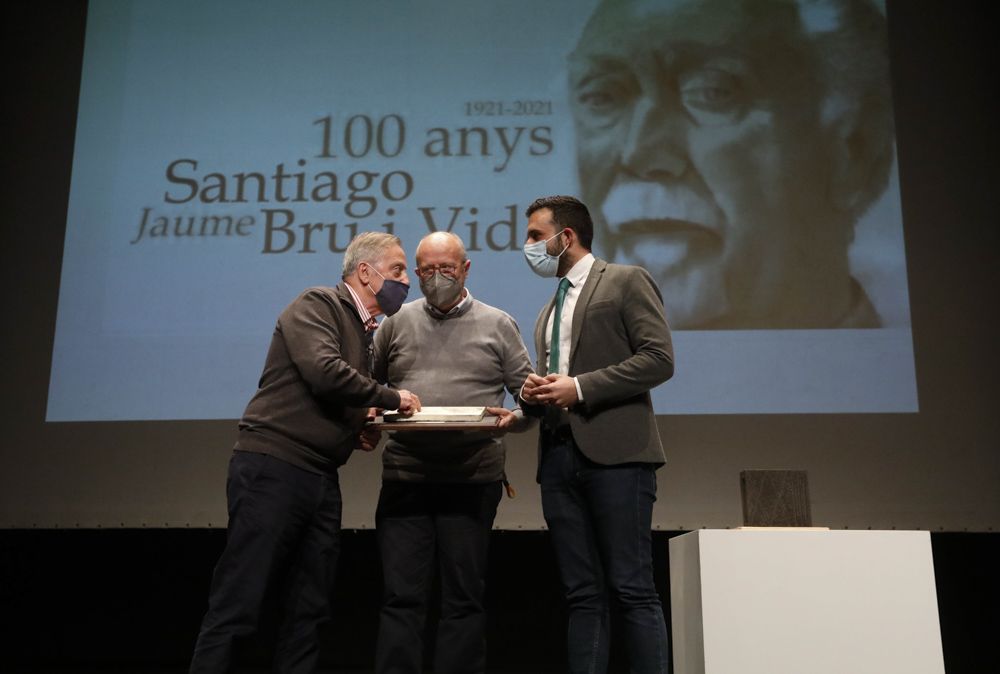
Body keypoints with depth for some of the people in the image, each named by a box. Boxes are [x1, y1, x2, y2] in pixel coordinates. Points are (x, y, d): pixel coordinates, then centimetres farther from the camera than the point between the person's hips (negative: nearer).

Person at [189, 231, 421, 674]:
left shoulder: (364, 332, 19)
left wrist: (362, 429, 5)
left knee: (308, 612, 10)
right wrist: (392, 399, -9)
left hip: (321, 479, 9)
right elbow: (324, 372, -22)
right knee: (238, 606, -6)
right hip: (272, 467, -9)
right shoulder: (317, 304, -5)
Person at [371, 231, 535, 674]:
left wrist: (516, 418, -14)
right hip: (405, 476, 1)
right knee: (401, 595, 1)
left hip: (472, 479, -1)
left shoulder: (497, 325, 8)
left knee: (464, 597, 5)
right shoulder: (398, 323, 13)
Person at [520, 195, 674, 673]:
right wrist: (533, 395, 7)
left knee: (632, 590, -7)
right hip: (559, 458, 7)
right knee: (583, 596, 6)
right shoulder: (549, 311, 26)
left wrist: (578, 388, -13)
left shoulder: (626, 281, 4)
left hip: (615, 452, -7)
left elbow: (659, 359, -8)